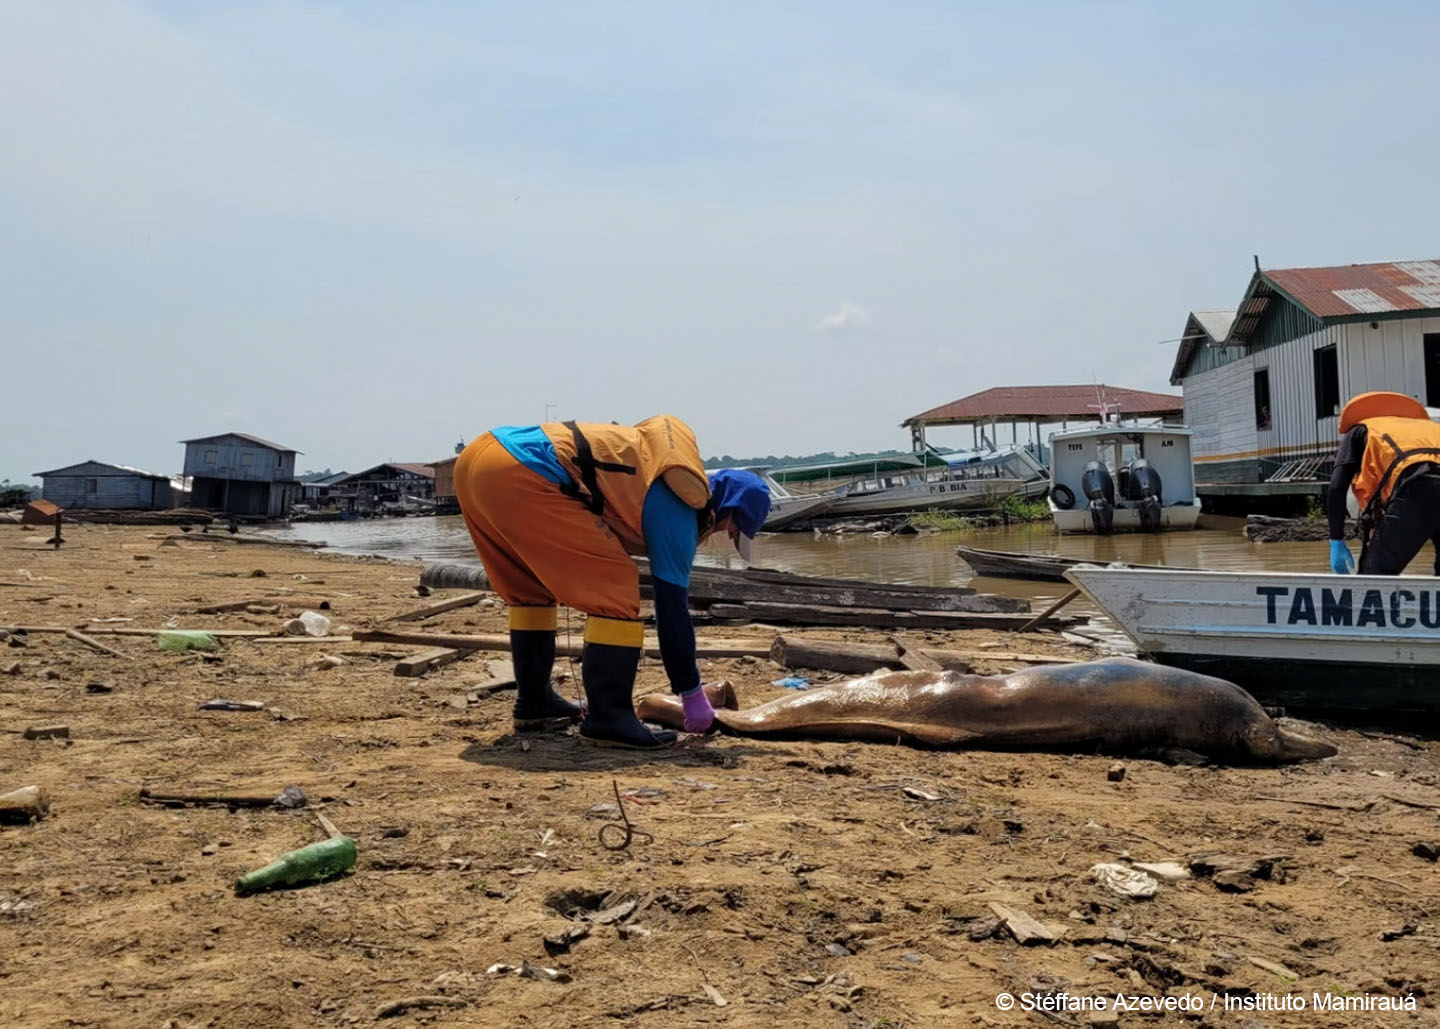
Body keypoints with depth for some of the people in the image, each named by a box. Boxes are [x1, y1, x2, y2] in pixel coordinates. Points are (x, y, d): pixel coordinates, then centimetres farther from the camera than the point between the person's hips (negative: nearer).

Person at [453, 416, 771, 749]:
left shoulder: (657, 466, 26)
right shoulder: (678, 508, 0)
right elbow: (671, 606, 2)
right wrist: (693, 694, 12)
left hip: (478, 458, 10)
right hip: (521, 474, -10)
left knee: (531, 586, 26)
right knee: (614, 586, -3)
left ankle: (533, 703, 32)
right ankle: (607, 718, 0)